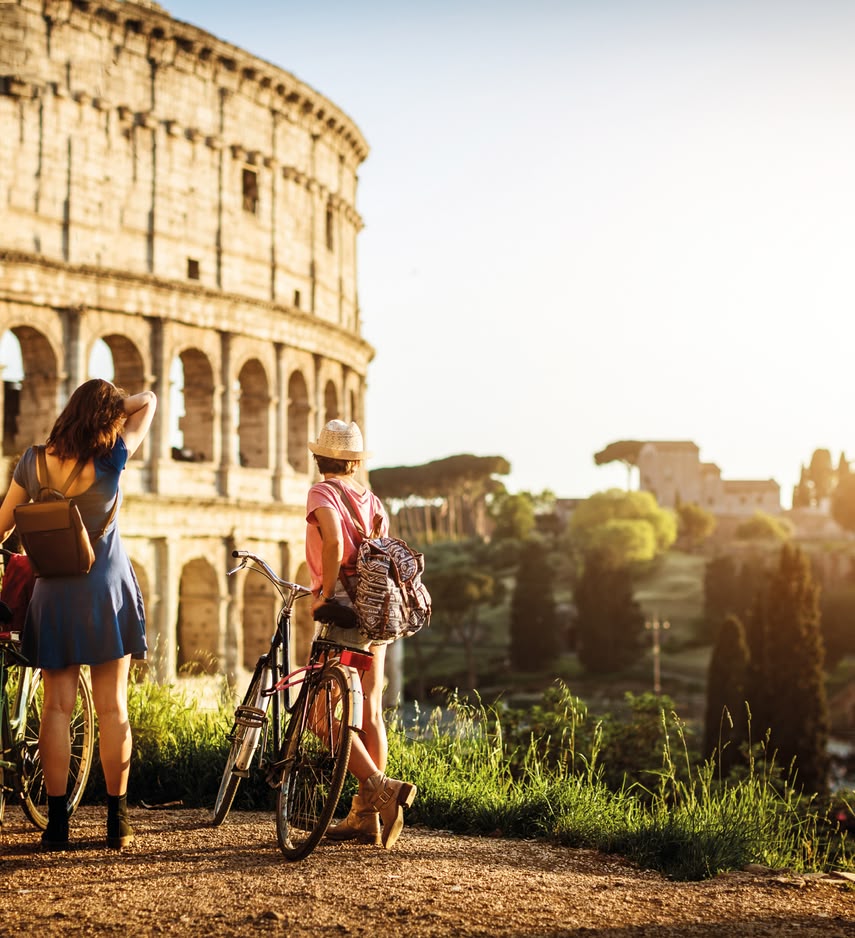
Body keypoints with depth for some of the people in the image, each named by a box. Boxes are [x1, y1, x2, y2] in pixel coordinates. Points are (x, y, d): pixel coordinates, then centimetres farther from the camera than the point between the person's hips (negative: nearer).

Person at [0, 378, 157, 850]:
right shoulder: (111, 460, -14)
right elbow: (148, 401, -1)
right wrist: (111, 404, 2)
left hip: (53, 596, 2)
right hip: (107, 592, -2)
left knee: (56, 708, 5)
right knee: (112, 708, 4)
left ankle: (57, 821, 4)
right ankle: (117, 819, 8)